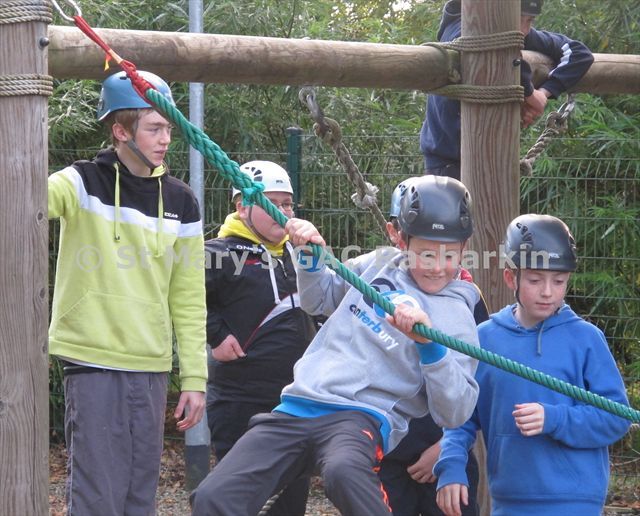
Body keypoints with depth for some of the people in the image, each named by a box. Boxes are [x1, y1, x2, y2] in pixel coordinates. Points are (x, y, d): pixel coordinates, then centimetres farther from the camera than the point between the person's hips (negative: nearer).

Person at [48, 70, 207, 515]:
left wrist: (194, 379, 9)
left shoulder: (180, 201, 10)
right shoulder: (85, 183, -3)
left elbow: (189, 300, 13)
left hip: (151, 370, 5)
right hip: (93, 366, -5)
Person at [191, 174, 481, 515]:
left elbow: (455, 415, -8)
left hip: (363, 419, -5)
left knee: (344, 472, -42)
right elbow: (320, 299, 34)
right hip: (294, 410, 5)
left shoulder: (456, 314, 1)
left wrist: (430, 344, -21)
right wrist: (311, 257, 13)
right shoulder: (378, 265, 14)